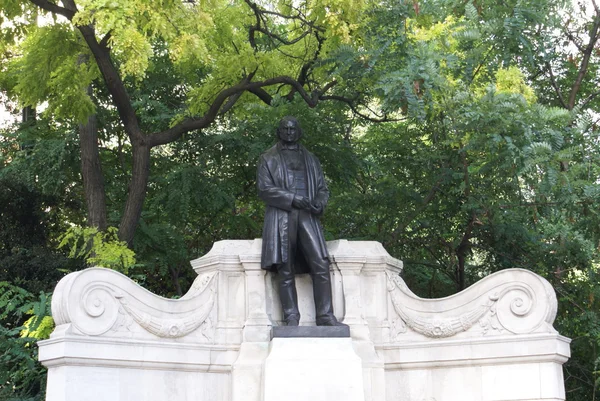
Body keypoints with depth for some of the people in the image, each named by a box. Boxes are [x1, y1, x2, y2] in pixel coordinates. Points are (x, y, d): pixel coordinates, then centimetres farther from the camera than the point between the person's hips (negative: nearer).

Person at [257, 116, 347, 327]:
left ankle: (325, 316, -7)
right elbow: (264, 189, -1)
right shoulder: (269, 158, 11)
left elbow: (322, 188, 19)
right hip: (281, 217, -2)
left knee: (321, 265, -10)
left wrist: (319, 204, -4)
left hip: (308, 217, 2)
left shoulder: (310, 159, 22)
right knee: (285, 270, -6)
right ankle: (291, 317, -3)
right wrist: (293, 198, -12)